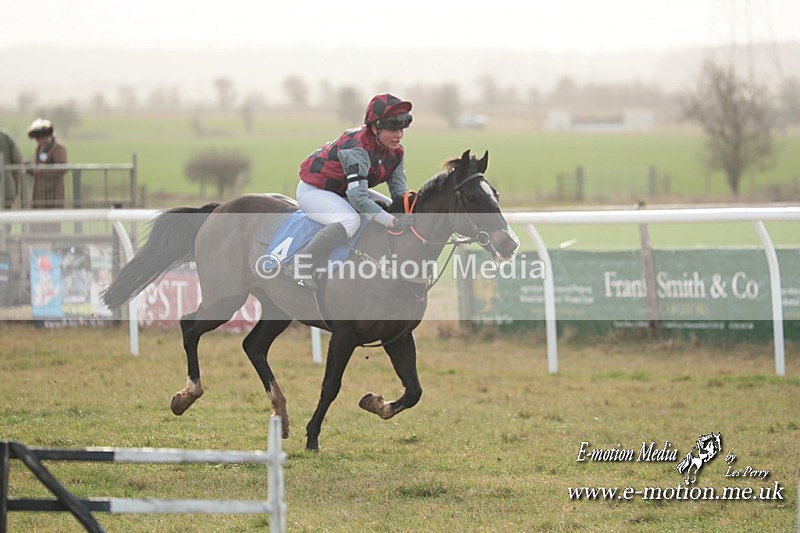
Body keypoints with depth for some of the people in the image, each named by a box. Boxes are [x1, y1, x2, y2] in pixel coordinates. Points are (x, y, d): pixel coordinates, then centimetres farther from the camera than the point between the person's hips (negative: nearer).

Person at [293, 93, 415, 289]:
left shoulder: (396, 153, -6)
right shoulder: (357, 149, -33)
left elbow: (400, 193, -6)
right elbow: (358, 197, -39)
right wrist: (392, 222, -44)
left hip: (344, 192, 9)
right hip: (314, 190, -9)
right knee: (350, 220, -35)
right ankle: (305, 263, -26)